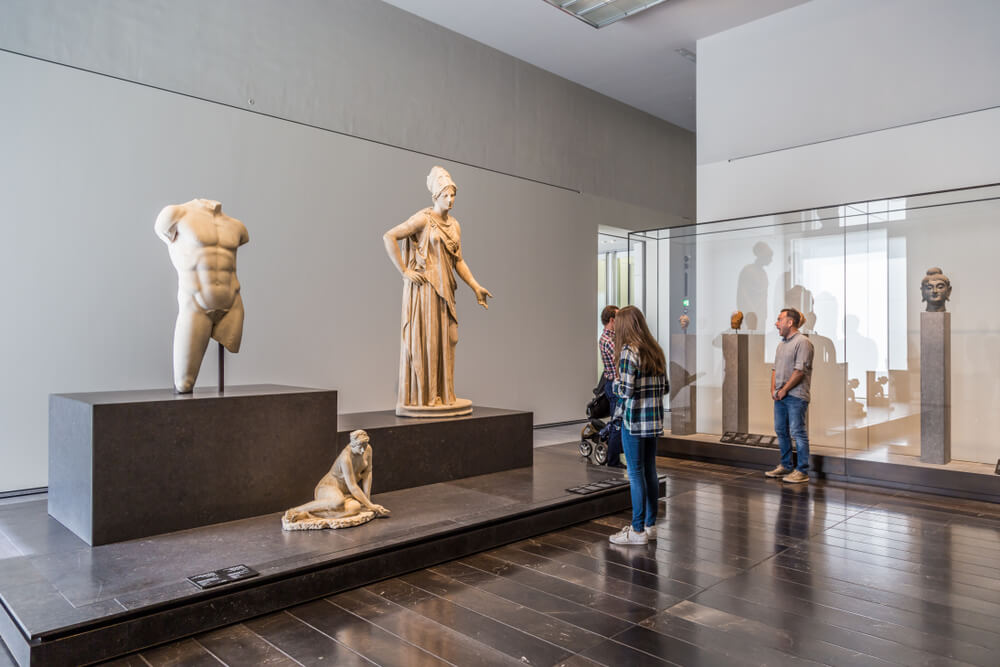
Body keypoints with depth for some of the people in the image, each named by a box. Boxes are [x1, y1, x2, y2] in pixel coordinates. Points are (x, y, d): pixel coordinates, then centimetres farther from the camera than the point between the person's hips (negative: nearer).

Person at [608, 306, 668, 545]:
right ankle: (650, 525, 23)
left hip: (634, 420, -8)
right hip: (654, 420, 8)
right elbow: (663, 387, 11)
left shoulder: (629, 351, -14)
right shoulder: (655, 350, 9)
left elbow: (625, 390, -17)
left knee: (636, 474, -1)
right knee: (650, 471, 14)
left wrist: (616, 382, 2)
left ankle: (638, 531, 6)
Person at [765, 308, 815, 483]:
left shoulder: (802, 342, -10)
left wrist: (784, 390, -13)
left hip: (795, 396, -9)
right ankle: (785, 466, 23)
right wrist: (773, 388, 6)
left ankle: (802, 471, 0)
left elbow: (800, 371, -16)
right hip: (780, 396, 9)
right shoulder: (781, 344, 18)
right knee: (781, 430, 12)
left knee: (798, 432, -6)